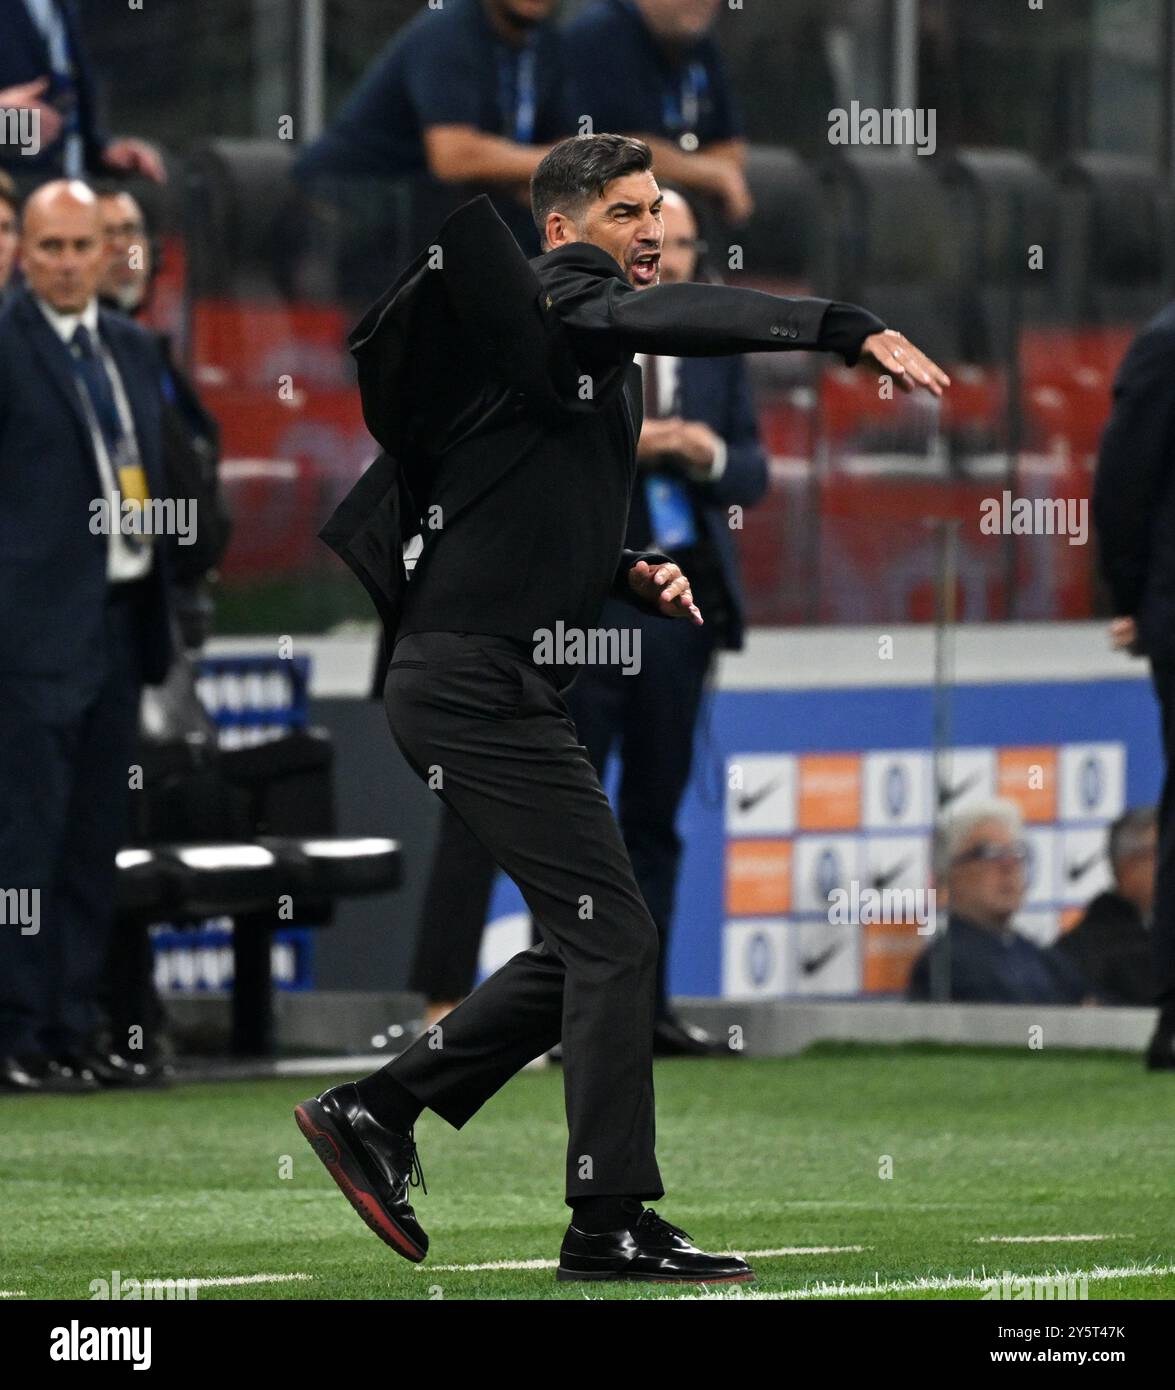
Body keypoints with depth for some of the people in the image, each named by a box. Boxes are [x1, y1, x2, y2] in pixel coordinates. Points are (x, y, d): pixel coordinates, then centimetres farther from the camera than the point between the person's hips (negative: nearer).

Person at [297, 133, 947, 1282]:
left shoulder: (596, 367, 21)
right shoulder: (552, 301, -9)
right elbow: (671, 317, -30)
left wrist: (627, 576, 10)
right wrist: (851, 330, -40)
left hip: (498, 690, 10)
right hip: (478, 683, -10)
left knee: (585, 948, 13)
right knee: (612, 935, -11)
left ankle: (374, 1113, 18)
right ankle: (610, 1223, -9)